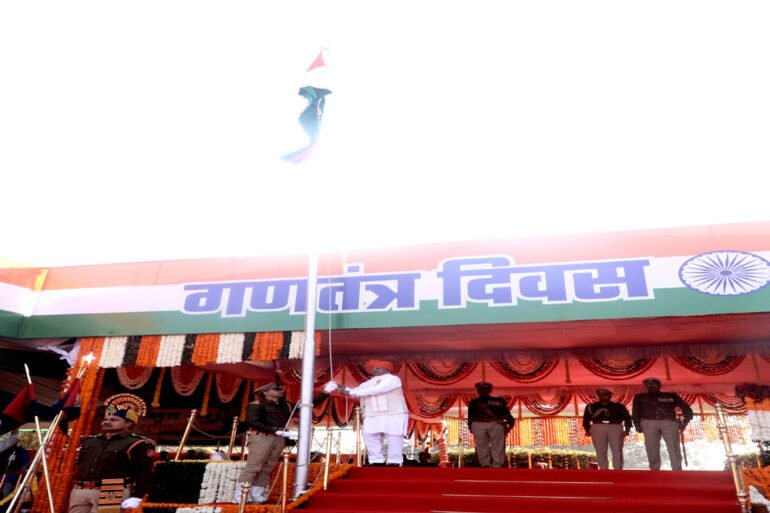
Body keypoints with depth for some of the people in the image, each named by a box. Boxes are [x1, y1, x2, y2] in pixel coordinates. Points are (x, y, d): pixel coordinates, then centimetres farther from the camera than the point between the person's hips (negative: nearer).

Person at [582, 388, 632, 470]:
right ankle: (603, 470, 3)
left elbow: (627, 417, 11)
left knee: (617, 450, -7)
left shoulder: (618, 406, 13)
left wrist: (627, 429, 0)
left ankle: (618, 470, -2)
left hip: (615, 427, 0)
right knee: (600, 451, -2)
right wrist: (587, 430, 3)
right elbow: (586, 419, 13)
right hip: (598, 428, 1)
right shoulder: (591, 406, 14)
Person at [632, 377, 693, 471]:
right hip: (649, 423, 0)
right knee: (652, 449, -7)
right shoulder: (639, 397, 17)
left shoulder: (670, 396, 15)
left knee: (674, 449, -8)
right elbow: (635, 413, 13)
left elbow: (686, 408, 15)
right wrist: (637, 425, 0)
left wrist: (685, 422, 3)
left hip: (668, 422, 0)